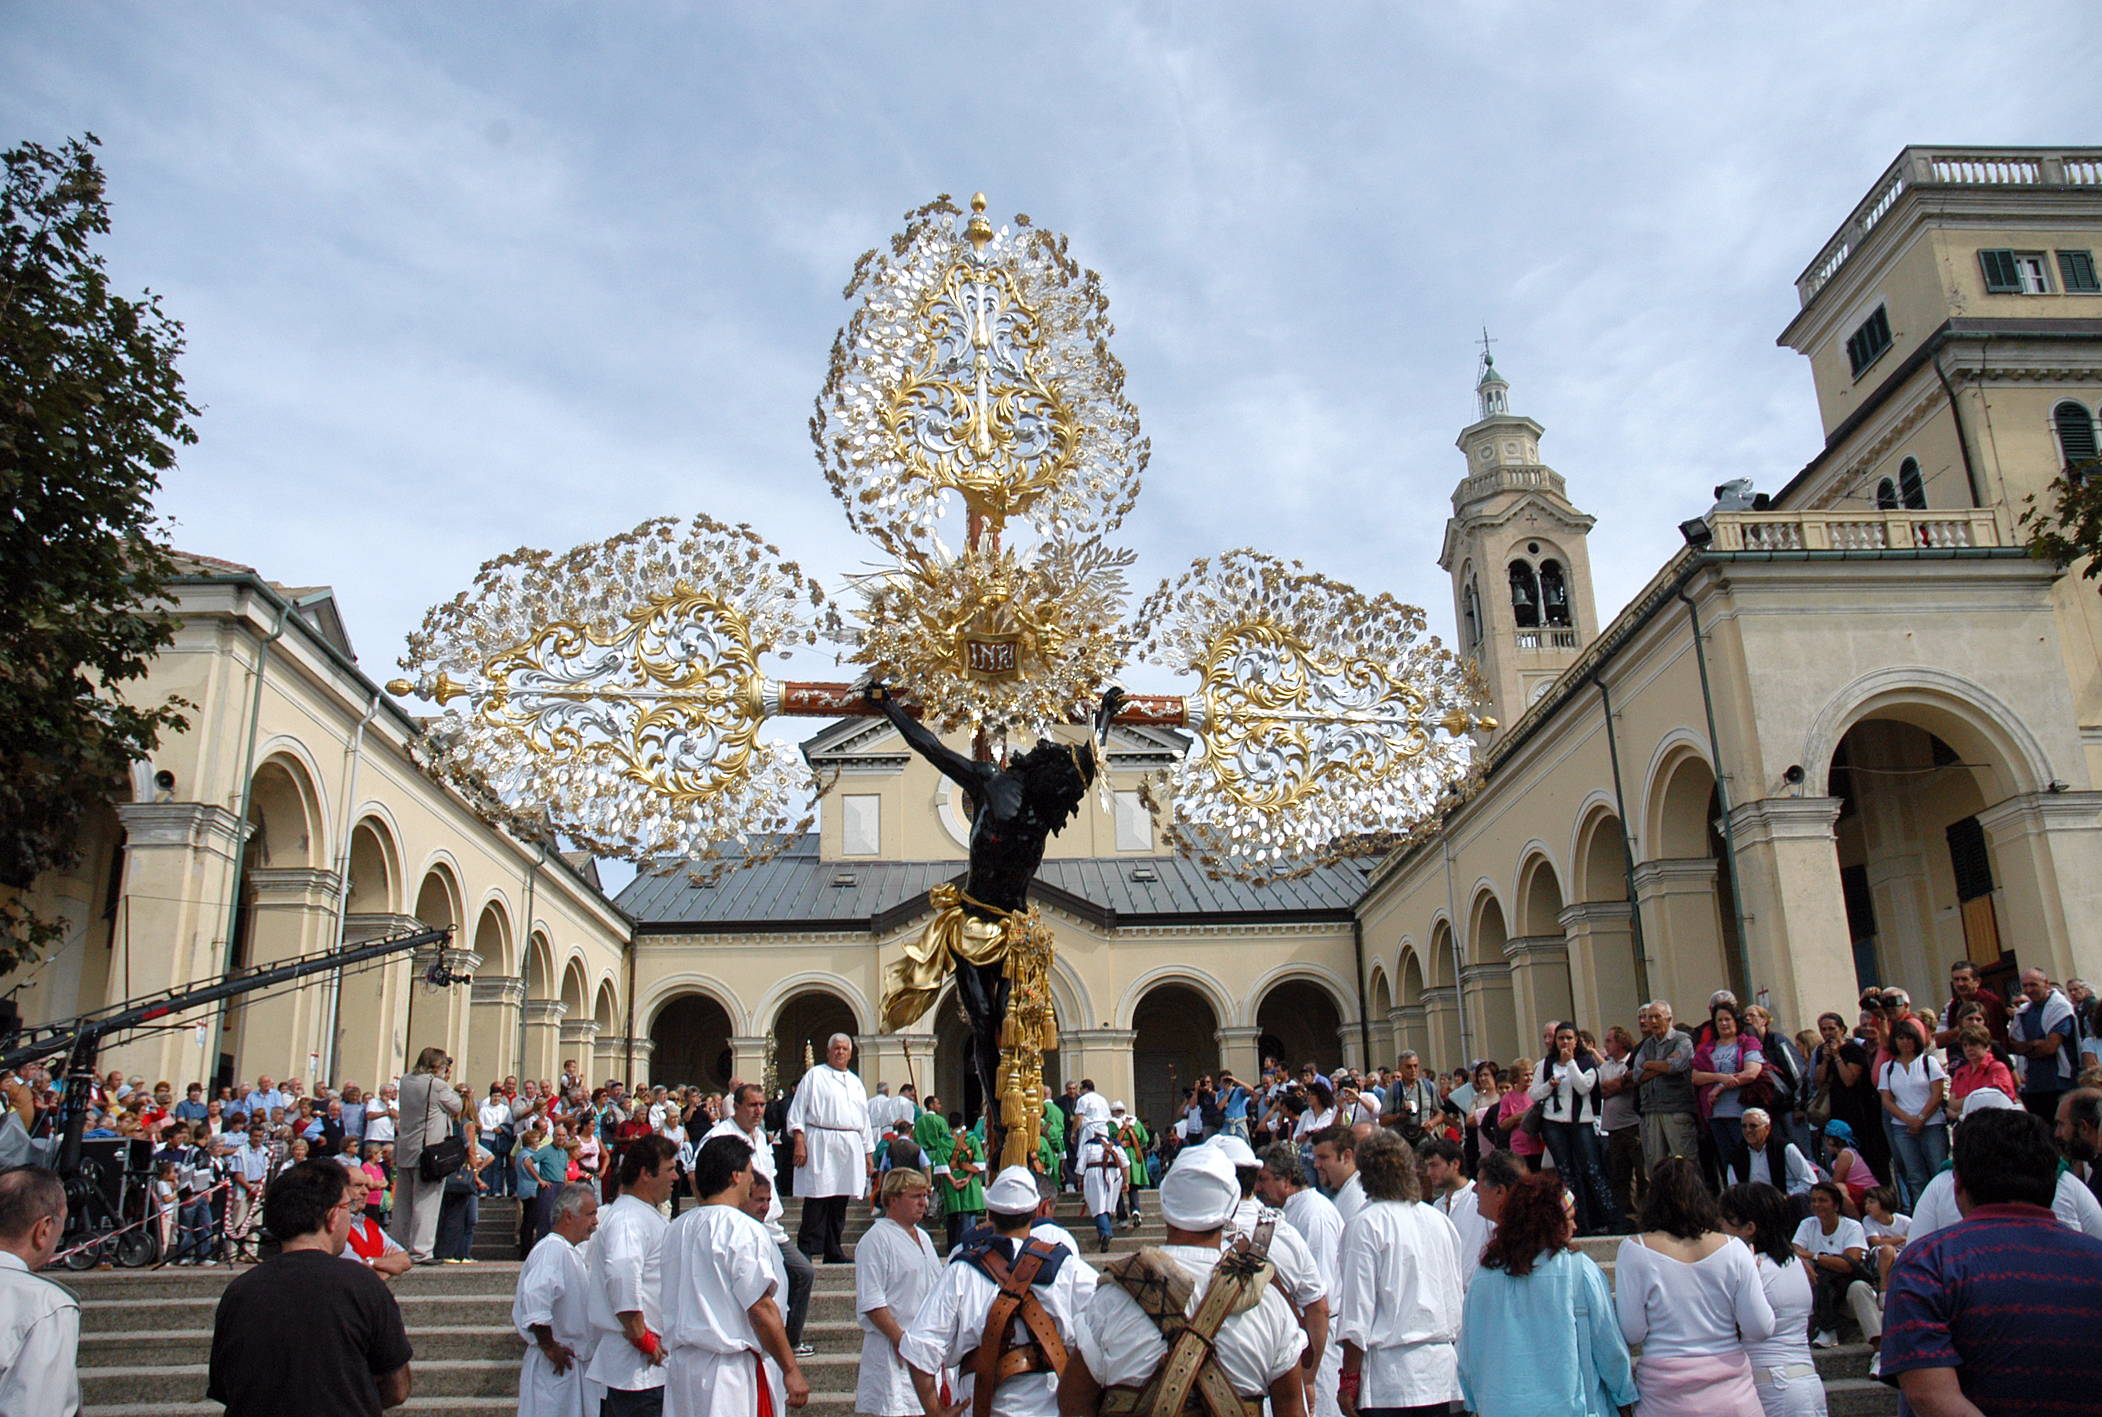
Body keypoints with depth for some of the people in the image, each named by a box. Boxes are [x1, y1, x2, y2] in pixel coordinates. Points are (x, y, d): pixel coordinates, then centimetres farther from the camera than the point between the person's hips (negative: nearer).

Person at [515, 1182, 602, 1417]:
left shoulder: (573, 1252, 15)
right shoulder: (552, 1250, -19)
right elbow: (535, 1299, -32)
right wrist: (548, 1347, -25)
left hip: (577, 1361, 9)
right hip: (556, 1366, -9)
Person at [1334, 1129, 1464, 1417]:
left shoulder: (1366, 1224, -9)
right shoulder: (1440, 1221, 9)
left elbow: (1358, 1308, -10)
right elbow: (1458, 1297, 17)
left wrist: (1349, 1380, -5)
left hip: (1391, 1376, -6)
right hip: (1442, 1369, 6)